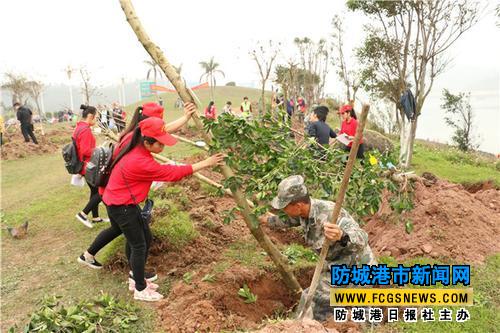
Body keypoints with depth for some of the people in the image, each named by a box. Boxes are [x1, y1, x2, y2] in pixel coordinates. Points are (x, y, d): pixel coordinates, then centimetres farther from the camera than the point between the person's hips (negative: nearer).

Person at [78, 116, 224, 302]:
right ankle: (140, 290, 19)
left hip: (115, 201, 10)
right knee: (139, 245, 3)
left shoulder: (137, 149, -8)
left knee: (117, 230, 31)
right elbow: (172, 173, -30)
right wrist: (205, 163, -25)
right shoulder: (140, 162, -33)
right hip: (122, 206, -9)